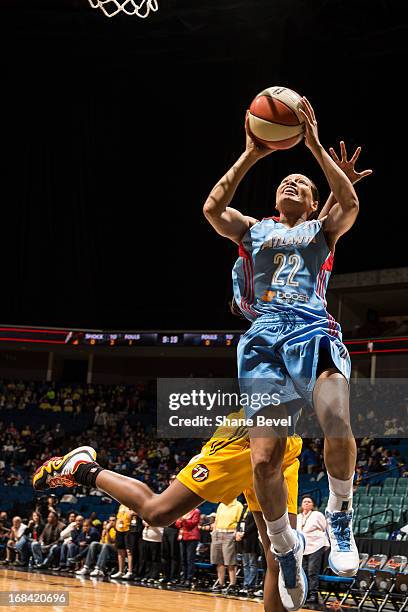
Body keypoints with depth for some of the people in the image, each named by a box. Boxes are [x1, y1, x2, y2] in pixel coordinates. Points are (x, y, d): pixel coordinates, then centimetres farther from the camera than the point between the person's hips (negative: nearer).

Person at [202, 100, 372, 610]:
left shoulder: (322, 229, 22)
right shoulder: (254, 230, 25)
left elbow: (350, 204, 1)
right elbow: (212, 209, 6)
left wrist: (315, 145, -2)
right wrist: (250, 157, 3)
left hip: (314, 329, -1)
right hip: (264, 337, 1)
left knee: (338, 427, -31)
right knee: (264, 460, -13)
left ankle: (340, 515, -5)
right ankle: (285, 548, 9)